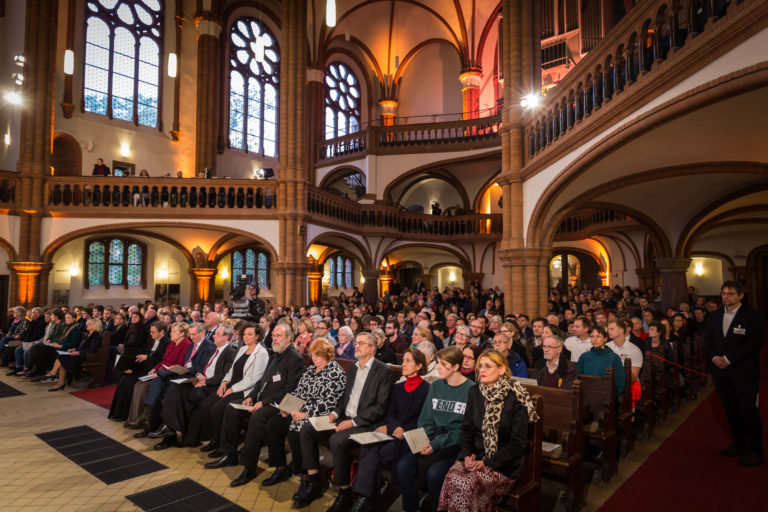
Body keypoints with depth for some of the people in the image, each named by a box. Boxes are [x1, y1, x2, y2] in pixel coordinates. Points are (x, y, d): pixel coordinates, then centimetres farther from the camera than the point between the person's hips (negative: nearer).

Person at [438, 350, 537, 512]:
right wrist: (467, 454, -6)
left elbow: (518, 443, -11)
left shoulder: (515, 398, -11)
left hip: (504, 465, -4)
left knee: (467, 483, -28)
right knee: (452, 477, -25)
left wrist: (488, 463, -15)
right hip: (476, 456, 4)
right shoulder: (475, 393, 6)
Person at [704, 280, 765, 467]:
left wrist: (728, 359, -17)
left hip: (744, 372, -5)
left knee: (748, 410, -1)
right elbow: (708, 339, 11)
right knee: (730, 410, 13)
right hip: (720, 370, 5)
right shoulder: (714, 315, 10)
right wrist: (714, 357, -6)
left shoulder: (752, 316, -6)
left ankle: (755, 451, 12)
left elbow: (754, 343, -14)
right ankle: (739, 444, 27)